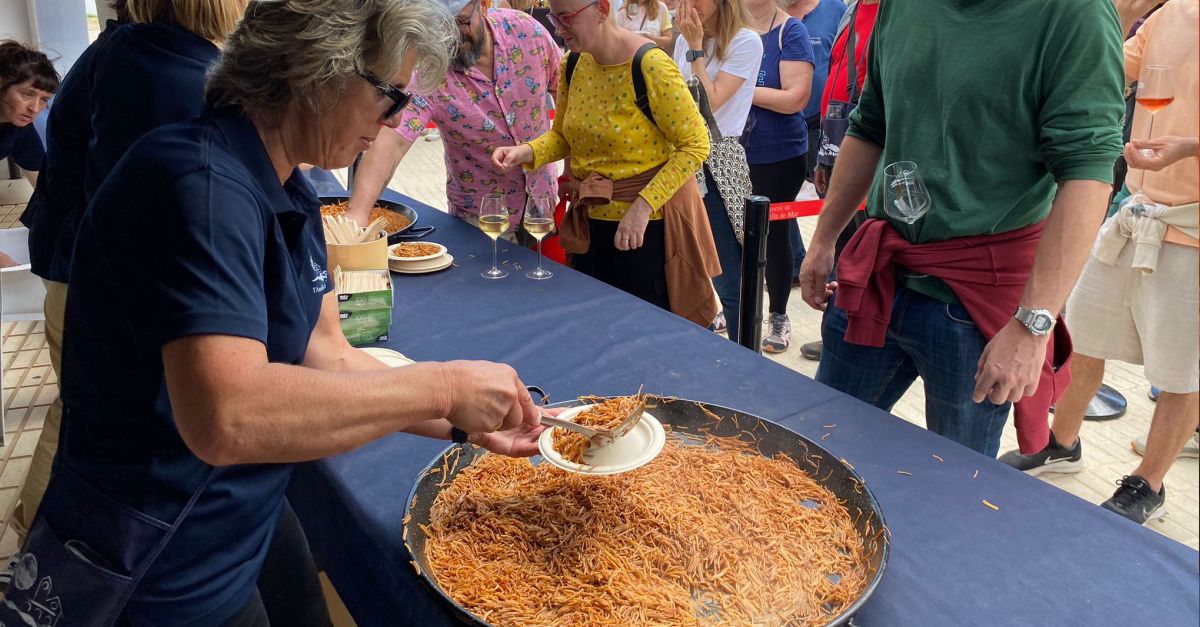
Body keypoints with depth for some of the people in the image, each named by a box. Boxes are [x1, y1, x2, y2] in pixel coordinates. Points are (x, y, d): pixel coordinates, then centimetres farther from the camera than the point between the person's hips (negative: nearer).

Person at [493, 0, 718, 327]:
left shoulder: (650, 66, -19)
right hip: (589, 221, 6)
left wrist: (643, 206, -24)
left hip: (647, 225, -6)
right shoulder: (572, 65, 1)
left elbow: (696, 145, -16)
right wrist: (526, 152, -8)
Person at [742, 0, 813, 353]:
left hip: (779, 157, -5)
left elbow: (796, 98, -20)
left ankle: (778, 317, 23)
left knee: (774, 233, 7)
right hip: (733, 154, 5)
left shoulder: (790, 30, -11)